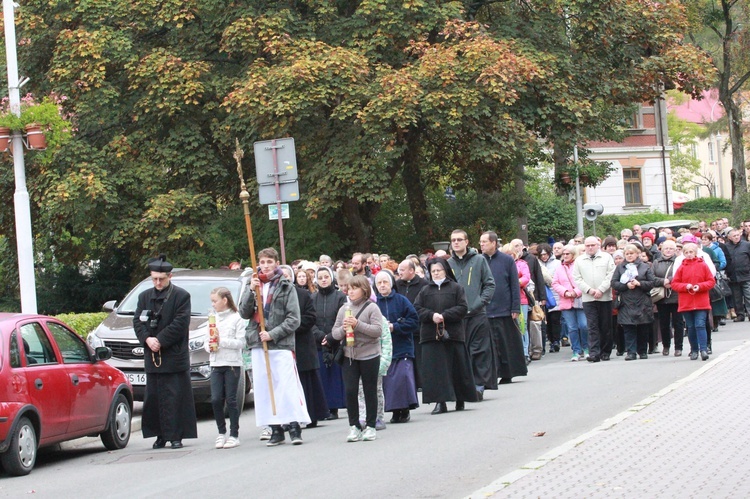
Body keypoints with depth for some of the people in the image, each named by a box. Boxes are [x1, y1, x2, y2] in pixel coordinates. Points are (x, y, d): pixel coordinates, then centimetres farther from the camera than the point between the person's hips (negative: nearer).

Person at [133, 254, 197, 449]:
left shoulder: (181, 296, -2)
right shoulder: (144, 297, 14)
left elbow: (180, 324, -9)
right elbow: (137, 321, 9)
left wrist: (160, 340, -14)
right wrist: (147, 339, -9)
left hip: (175, 357, -4)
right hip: (152, 357, 5)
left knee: (175, 398, -4)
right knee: (153, 397, 4)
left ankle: (176, 436, -1)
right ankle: (160, 436, 11)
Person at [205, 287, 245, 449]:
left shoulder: (236, 319, -3)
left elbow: (240, 342, -10)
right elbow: (207, 340, 16)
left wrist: (222, 341, -18)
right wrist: (209, 346, -5)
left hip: (232, 363, -5)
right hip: (216, 363, 5)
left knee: (231, 399, -3)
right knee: (216, 399, -3)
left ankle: (234, 434, 4)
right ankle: (221, 432, 10)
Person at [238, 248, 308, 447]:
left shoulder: (286, 287, 2)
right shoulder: (254, 285, 13)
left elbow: (294, 319, -3)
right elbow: (244, 313, 5)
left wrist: (273, 334, -13)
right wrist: (251, 291, -9)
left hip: (281, 345, -4)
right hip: (258, 345, 4)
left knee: (287, 386, -9)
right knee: (264, 388, 2)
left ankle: (295, 426, -4)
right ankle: (276, 430, 7)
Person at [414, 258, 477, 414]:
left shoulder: (456, 288, 6)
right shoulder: (425, 291, 13)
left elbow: (463, 308, -4)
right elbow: (417, 309, 4)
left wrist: (444, 316, -14)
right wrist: (431, 315, -14)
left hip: (452, 334, -2)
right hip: (431, 335, 2)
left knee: (457, 368, 3)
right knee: (435, 370, -5)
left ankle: (460, 399, 15)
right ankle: (440, 402, -5)